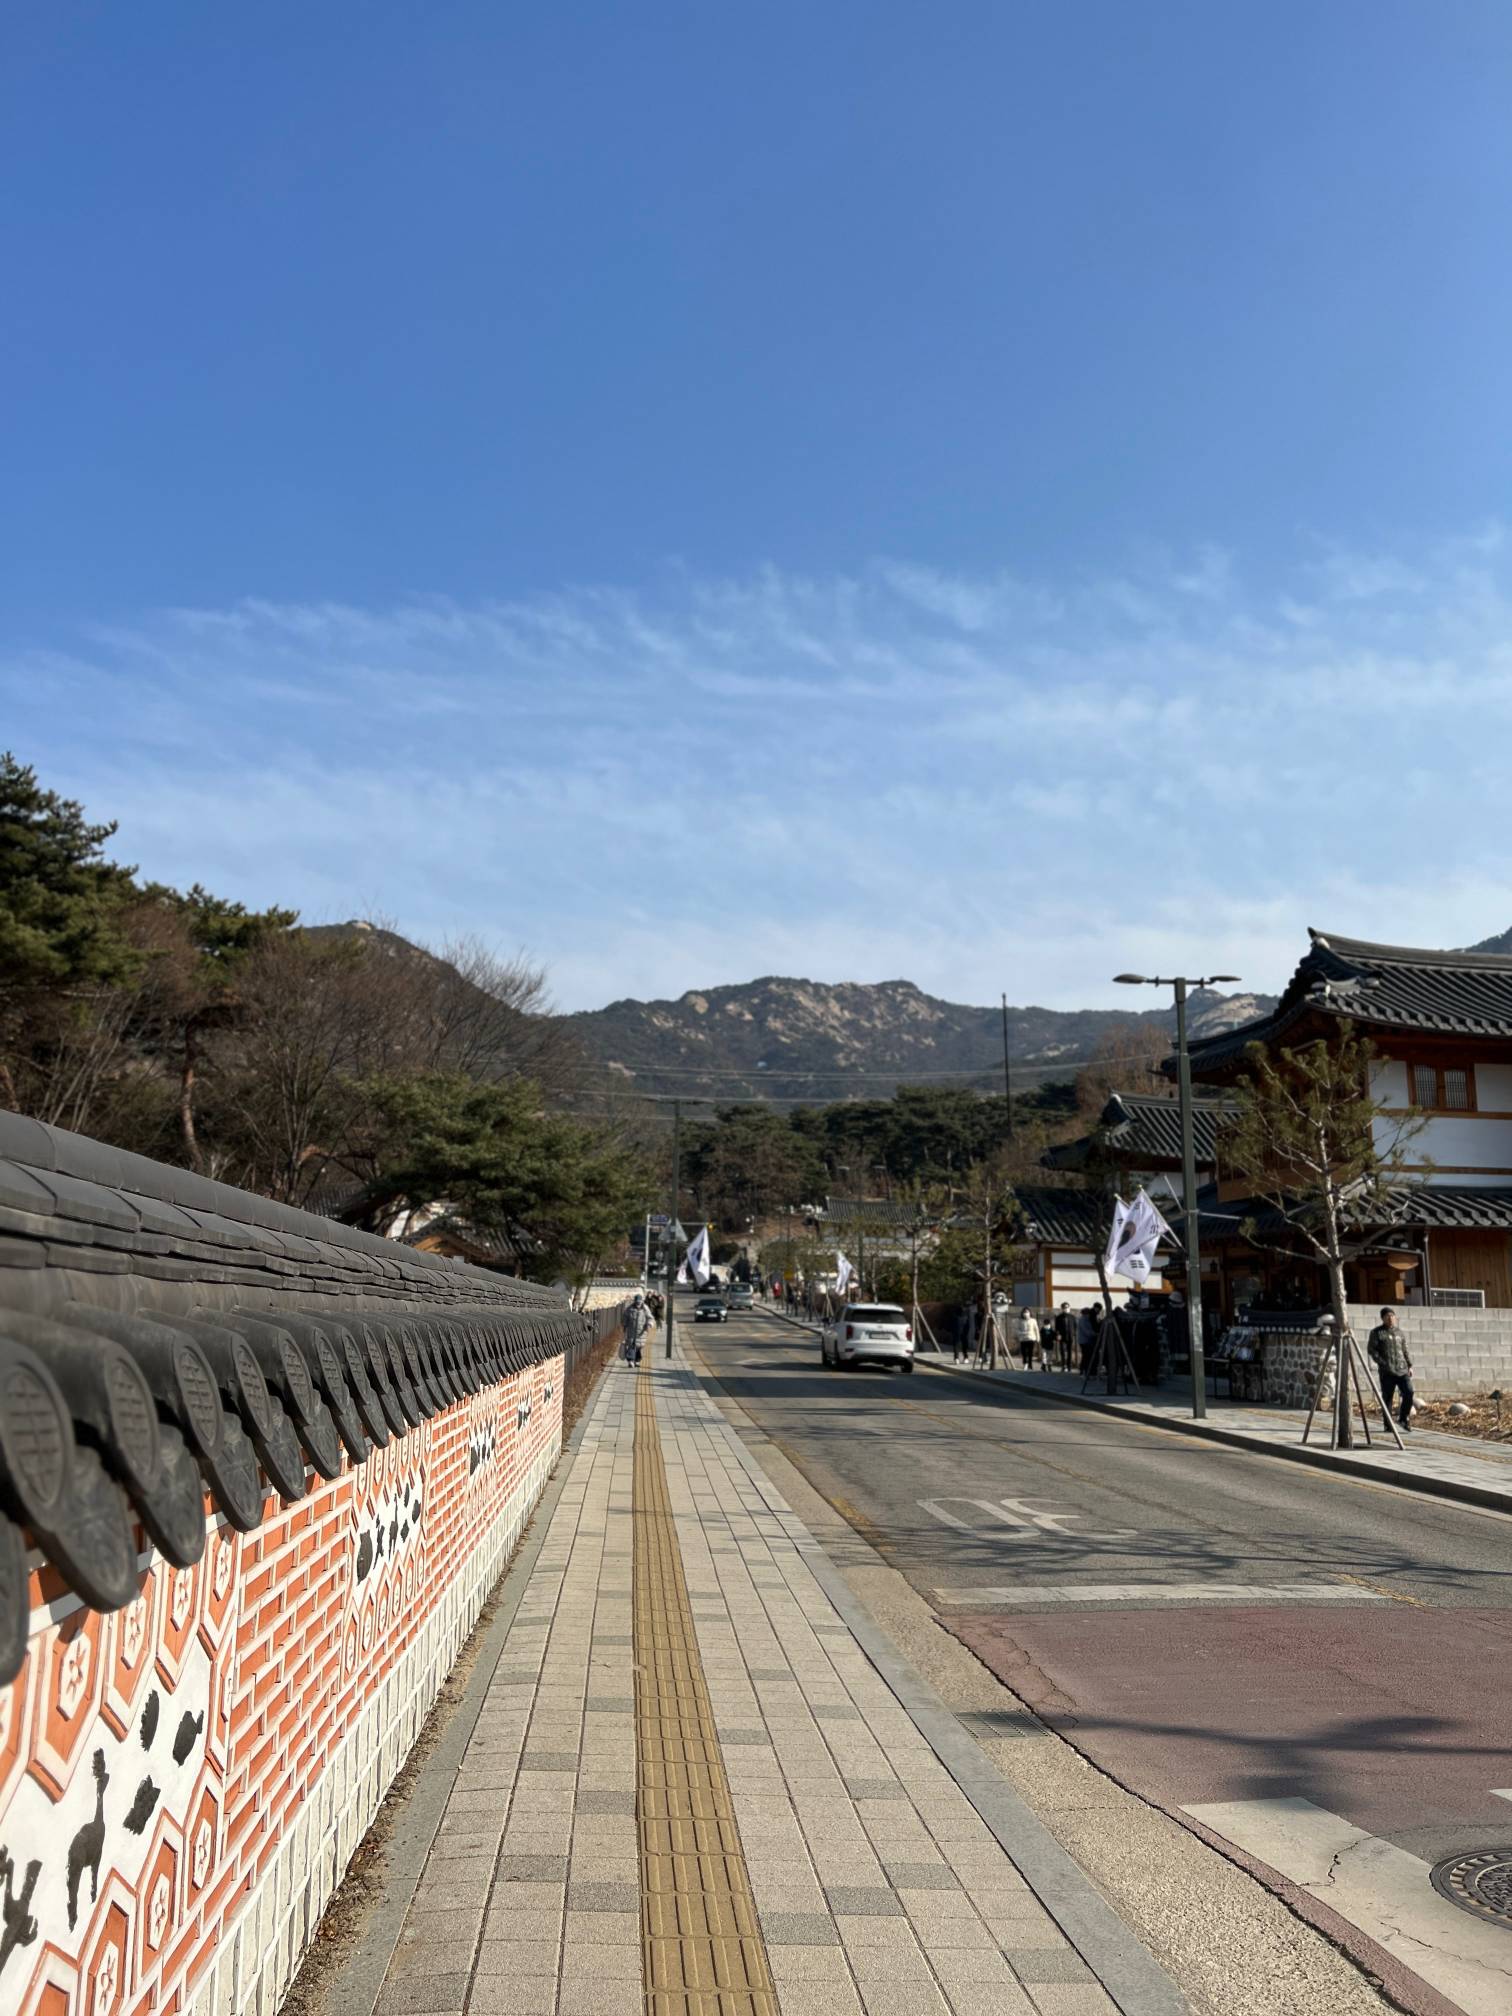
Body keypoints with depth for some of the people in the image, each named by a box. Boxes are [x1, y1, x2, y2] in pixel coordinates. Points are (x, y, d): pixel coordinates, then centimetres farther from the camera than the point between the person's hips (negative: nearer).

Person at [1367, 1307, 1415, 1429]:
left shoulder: (1398, 1331, 16)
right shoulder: (1377, 1332, 2)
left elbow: (1405, 1349, 20)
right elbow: (1371, 1349, -1)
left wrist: (1409, 1365, 13)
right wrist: (1381, 1362, -9)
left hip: (1402, 1369, 4)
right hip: (1387, 1371, -4)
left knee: (1409, 1392, -8)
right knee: (1387, 1397, -1)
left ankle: (1404, 1418, 11)